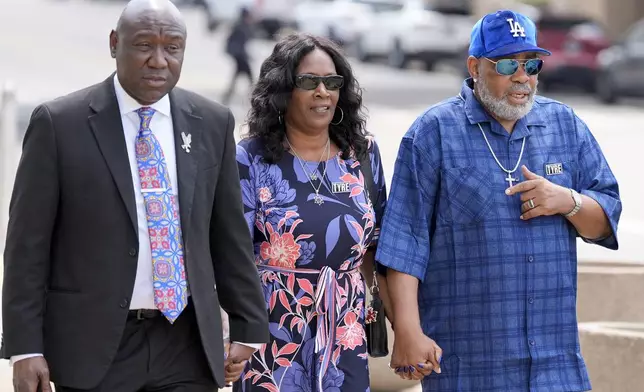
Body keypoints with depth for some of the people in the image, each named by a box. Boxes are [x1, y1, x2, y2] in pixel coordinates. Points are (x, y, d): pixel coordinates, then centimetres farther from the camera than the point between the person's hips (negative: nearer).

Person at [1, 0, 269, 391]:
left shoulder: (212, 123, 7)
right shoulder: (60, 123, -4)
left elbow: (229, 235, 12)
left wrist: (248, 328, 11)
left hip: (187, 345, 3)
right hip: (95, 344, -3)